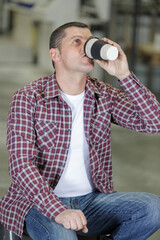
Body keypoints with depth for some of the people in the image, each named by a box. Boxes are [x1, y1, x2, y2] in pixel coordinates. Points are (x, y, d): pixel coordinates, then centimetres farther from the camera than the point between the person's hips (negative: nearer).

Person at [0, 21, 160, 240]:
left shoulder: (105, 96, 4)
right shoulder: (28, 98, -8)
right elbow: (21, 164, -17)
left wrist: (124, 75, -17)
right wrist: (58, 211, -30)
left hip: (93, 200, 4)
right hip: (41, 204, -4)